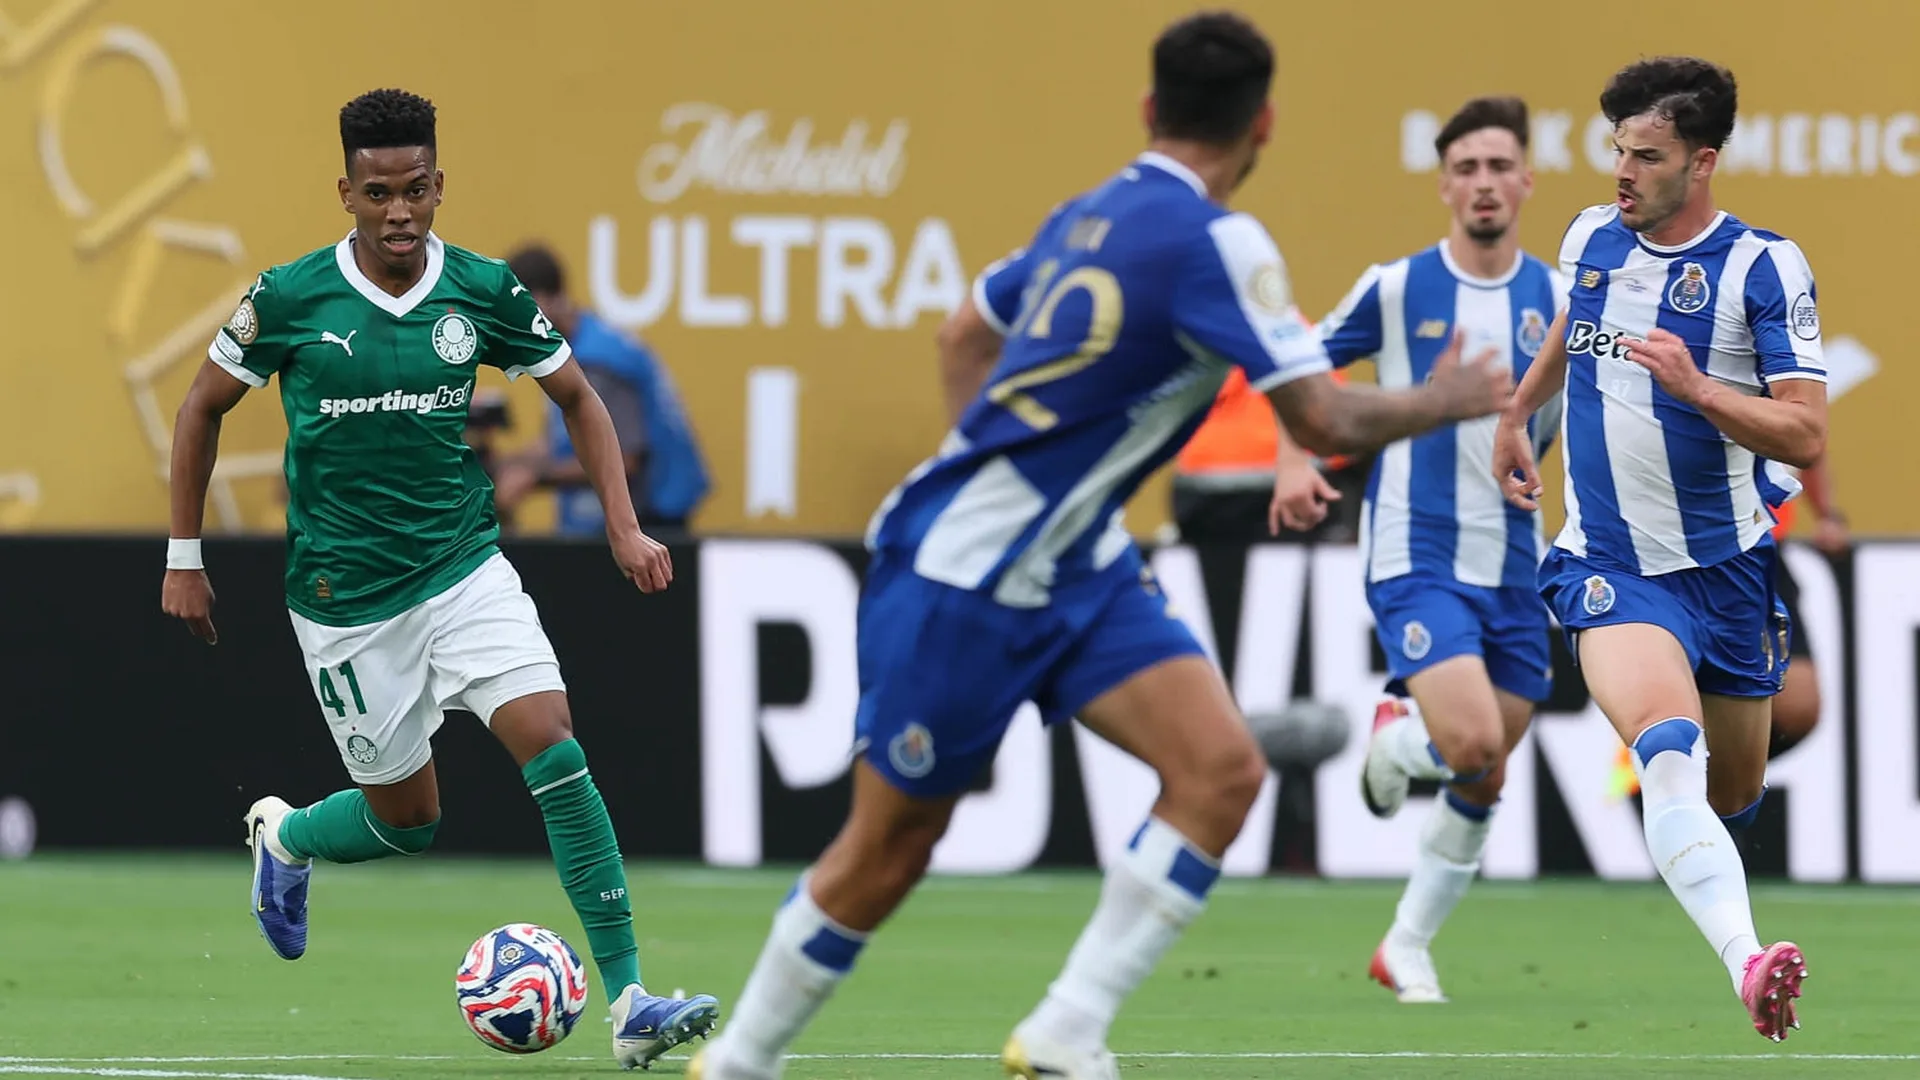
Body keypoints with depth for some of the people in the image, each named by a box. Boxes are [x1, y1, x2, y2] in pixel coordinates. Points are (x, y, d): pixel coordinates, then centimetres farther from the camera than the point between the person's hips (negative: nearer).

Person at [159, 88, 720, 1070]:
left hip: (465, 568, 2)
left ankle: (629, 1002, -16)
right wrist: (184, 556, 5)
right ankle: (284, 838, 42)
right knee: (407, 818, 5)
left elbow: (577, 397, 9)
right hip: (344, 599, -2)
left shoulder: (484, 291, -4)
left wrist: (624, 527, -2)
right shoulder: (288, 298, -10)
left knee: (554, 748, -17)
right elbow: (204, 406, 4)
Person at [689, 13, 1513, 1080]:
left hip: (1075, 565, 8)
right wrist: (1444, 402, -5)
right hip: (964, 580, -8)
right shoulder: (1215, 243, -20)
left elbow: (967, 335, 21)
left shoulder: (1091, 217, 6)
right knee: (889, 849, 5)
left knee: (1223, 768, -8)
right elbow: (1324, 419, -21)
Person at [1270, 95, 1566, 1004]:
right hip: (1418, 559, -4)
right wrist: (1295, 461, -8)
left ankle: (1407, 946, 25)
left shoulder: (1556, 299, 3)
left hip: (1513, 567, 4)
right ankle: (1394, 740, 14)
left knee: (1484, 781, 8)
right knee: (1470, 740, -22)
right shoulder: (1397, 288, -4)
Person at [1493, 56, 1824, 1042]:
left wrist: (1696, 386, -28)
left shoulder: (1763, 268, -9)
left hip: (1728, 565, 0)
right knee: (1668, 745, -28)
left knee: (1735, 791, 13)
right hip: (1608, 563, 0)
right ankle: (1747, 966, -45)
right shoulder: (1590, 239, 3)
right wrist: (1515, 415, 36)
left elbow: (1805, 434, -15)